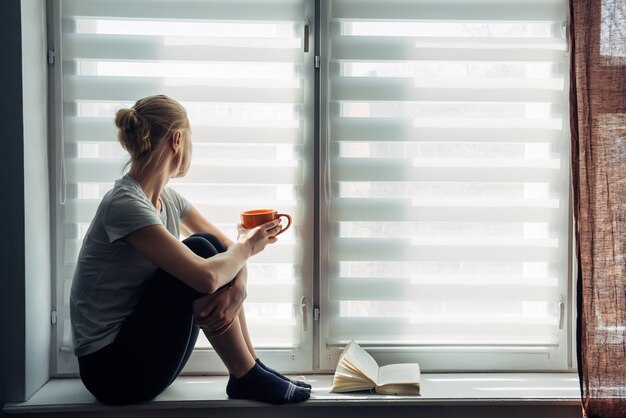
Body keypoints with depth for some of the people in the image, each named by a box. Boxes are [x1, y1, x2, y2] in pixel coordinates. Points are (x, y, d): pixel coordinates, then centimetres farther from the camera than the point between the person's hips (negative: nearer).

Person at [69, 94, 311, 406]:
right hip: (112, 368, -8)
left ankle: (251, 366, 2)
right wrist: (247, 246, -11)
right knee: (200, 251, -22)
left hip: (140, 340, 8)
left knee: (215, 248, -3)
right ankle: (247, 379, -9)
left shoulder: (167, 198, 6)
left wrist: (236, 289, -15)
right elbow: (206, 276, -32)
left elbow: (227, 247, 8)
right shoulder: (125, 205, -22)